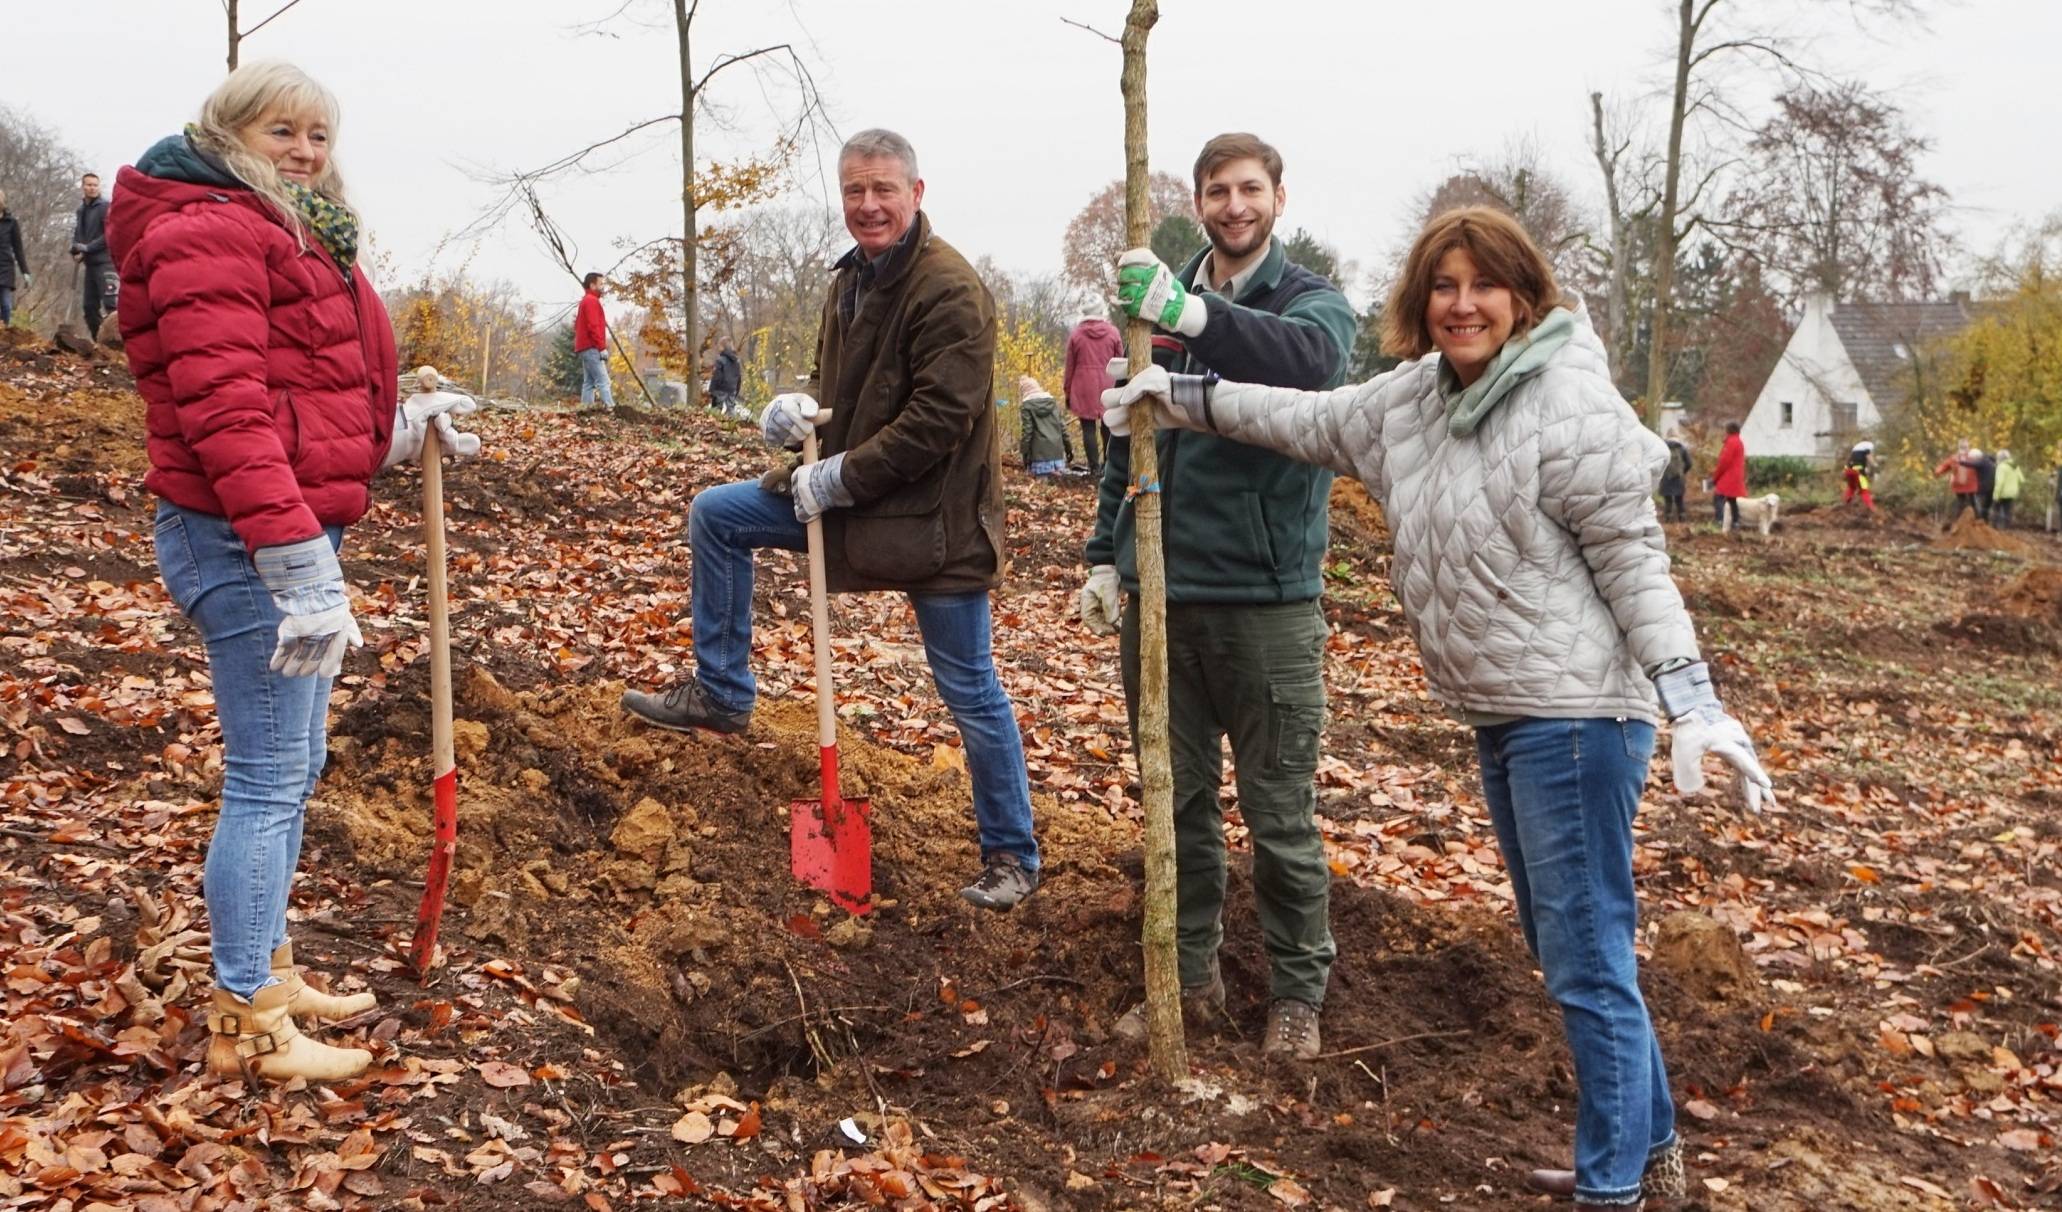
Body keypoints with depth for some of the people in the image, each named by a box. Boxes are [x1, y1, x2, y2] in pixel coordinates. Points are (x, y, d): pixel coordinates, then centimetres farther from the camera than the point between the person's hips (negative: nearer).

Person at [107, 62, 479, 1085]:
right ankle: (248, 1025, 4)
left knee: (289, 769, 17)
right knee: (268, 780, -5)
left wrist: (399, 434, 12)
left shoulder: (288, 238, 21)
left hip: (295, 532, 11)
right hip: (248, 543, -11)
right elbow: (227, 414, -23)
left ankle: (265, 971, 31)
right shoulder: (210, 233, -13)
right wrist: (299, 566, -28)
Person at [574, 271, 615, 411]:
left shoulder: (585, 301, 21)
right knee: (603, 381, -17)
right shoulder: (592, 301, -10)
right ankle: (610, 407, -25)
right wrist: (602, 347, -19)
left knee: (589, 382, 8)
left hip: (585, 348, 10)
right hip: (592, 348, -10)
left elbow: (578, 326, 23)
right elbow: (593, 326, -19)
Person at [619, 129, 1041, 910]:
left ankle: (1011, 856, 15)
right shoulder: (853, 279, 9)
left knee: (970, 693, 0)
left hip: (935, 517, -8)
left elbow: (938, 421, -25)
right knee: (714, 514, 8)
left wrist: (841, 478, -21)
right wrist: (798, 409, -5)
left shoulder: (950, 291, -19)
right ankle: (719, 693, 19)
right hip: (851, 494, 9)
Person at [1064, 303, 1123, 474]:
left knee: (1088, 428, 1)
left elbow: (1070, 367, 3)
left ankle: (1094, 467, -4)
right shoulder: (1113, 332, 2)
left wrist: (1067, 392, 10)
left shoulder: (1076, 334, 1)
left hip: (1084, 389, -1)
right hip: (1108, 387, 1)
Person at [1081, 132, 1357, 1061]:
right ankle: (1192, 975, 25)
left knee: (1280, 812, 3)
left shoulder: (1311, 300, -2)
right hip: (1160, 595, 4)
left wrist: (1192, 313, -40)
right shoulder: (1161, 300, 9)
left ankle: (1298, 993, 17)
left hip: (1267, 601, -4)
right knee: (1177, 802, 12)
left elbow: (1313, 357, -28)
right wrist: (1105, 556, 11)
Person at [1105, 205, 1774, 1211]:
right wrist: (1180, 396, 26)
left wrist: (1691, 698, -21)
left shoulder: (1570, 406, -14)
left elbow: (1631, 559, -14)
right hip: (1501, 716, 9)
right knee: (1561, 945, 17)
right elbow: (1311, 420, 24)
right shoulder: (1415, 398, 11)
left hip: (1575, 714, -9)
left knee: (1585, 957, -4)